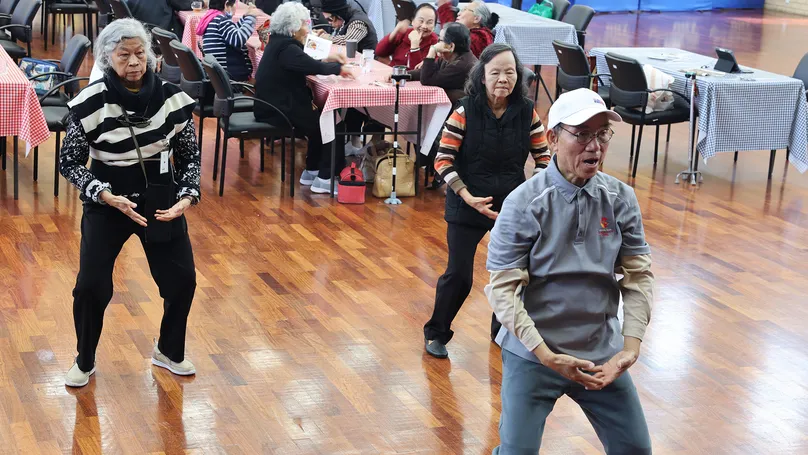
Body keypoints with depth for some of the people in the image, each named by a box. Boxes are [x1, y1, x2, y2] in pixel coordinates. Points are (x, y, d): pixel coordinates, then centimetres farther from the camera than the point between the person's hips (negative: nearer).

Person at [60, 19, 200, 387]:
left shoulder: (172, 97, -9)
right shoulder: (90, 102, -16)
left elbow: (190, 156, 1)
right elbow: (69, 163, -9)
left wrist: (187, 197, -14)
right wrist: (106, 196, -22)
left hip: (162, 200, 2)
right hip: (107, 202, -2)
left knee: (182, 279, 2)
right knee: (91, 285, -8)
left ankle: (169, 351, 29)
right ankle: (85, 362, 18)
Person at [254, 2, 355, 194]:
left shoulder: (279, 42, 11)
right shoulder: (286, 48, -20)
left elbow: (303, 65, 20)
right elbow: (313, 67, -27)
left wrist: (327, 60, 10)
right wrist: (339, 68, -11)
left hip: (277, 104, 10)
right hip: (279, 111, -10)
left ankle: (312, 171, 23)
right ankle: (324, 179, -1)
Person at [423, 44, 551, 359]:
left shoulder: (527, 112, -6)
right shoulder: (465, 112, -14)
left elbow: (543, 158, 2)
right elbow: (443, 159, -14)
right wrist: (468, 197, -22)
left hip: (513, 206, 3)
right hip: (467, 206, -3)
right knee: (459, 275, 0)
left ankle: (504, 330, 35)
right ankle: (436, 333, 23)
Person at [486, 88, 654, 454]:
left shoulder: (621, 199, -2)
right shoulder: (523, 204, -13)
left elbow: (638, 275, 1)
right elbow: (503, 289, -14)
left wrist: (631, 346, -11)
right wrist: (546, 356, -21)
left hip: (602, 355, 4)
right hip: (532, 354, -3)